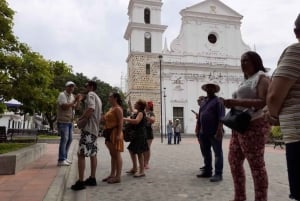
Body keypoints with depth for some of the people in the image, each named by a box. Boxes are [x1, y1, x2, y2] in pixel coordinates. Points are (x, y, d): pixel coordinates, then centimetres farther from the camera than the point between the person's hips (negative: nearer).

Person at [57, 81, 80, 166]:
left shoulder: (72, 95, 13)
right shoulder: (62, 95, -11)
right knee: (64, 139, -11)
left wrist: (78, 100, -6)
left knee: (69, 139, 11)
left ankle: (64, 158, 20)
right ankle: (61, 160, -7)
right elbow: (64, 107, -24)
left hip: (70, 121, 9)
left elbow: (75, 107, 10)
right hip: (63, 121, -9)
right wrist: (74, 101, -22)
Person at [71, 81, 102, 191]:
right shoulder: (98, 98, 21)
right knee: (92, 154, 13)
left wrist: (81, 118, -14)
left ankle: (80, 182, -6)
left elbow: (91, 109, -25)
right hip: (95, 129, 10)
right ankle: (92, 179, 21)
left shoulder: (90, 94, -7)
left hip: (88, 129, -10)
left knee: (81, 154, -8)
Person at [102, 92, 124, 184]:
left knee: (117, 155, -5)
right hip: (110, 133, 10)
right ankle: (112, 174, 21)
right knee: (112, 155, 13)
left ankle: (118, 176, 2)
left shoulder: (118, 108, -10)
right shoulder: (111, 108, 18)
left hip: (115, 133, -10)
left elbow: (120, 122, -17)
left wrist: (118, 135, -23)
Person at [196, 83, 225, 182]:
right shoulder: (203, 102, 18)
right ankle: (207, 171, 26)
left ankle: (218, 174, 4)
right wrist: (198, 129, 16)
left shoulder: (218, 101, -3)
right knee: (206, 153, 14)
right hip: (203, 132, 8)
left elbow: (221, 117, -13)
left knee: (218, 153, 0)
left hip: (214, 132, -7)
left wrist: (219, 129, -22)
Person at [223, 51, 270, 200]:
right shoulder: (246, 81, 24)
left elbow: (264, 102, -18)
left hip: (253, 126, -10)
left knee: (256, 164, -4)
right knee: (234, 160, 11)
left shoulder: (261, 78, -3)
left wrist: (237, 102, -23)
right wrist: (232, 103, 11)